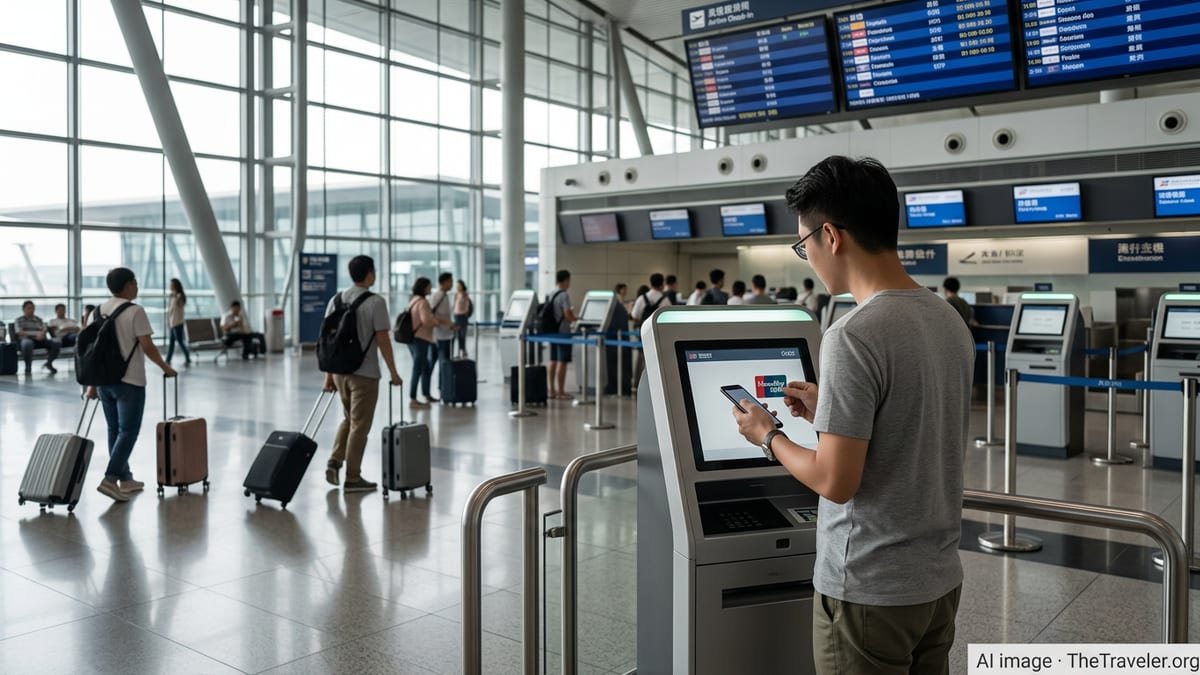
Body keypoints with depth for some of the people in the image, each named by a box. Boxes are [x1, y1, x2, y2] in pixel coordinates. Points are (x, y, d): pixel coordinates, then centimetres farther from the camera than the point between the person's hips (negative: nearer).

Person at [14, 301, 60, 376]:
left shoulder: (39, 319, 28)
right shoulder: (19, 320, 16)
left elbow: (45, 329, 13)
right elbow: (19, 332, 0)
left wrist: (41, 334, -13)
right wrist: (34, 336, -16)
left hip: (40, 339, 4)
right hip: (27, 338, -4)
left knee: (57, 343, -25)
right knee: (27, 344, -44)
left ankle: (49, 363, -2)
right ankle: (28, 367, -30)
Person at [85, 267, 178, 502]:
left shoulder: (99, 311, 9)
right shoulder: (135, 311, -12)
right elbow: (147, 347, -14)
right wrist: (166, 367, 0)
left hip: (105, 380, 7)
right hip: (129, 381, -7)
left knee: (114, 430, 13)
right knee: (128, 431, -3)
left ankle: (125, 479, 21)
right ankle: (110, 479, -12)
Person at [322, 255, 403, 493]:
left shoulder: (336, 300, 7)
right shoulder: (375, 302, -12)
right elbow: (383, 340, -14)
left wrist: (328, 373, 13)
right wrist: (393, 372, -5)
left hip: (340, 371, 6)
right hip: (364, 373, -6)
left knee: (349, 419, 24)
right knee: (360, 426, 3)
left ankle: (334, 461, 11)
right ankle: (352, 478, 8)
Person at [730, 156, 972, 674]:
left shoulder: (854, 336, -22)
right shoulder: (950, 322, 3)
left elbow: (836, 482, -21)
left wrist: (768, 436, -5)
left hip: (869, 590, -8)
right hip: (938, 580, 8)